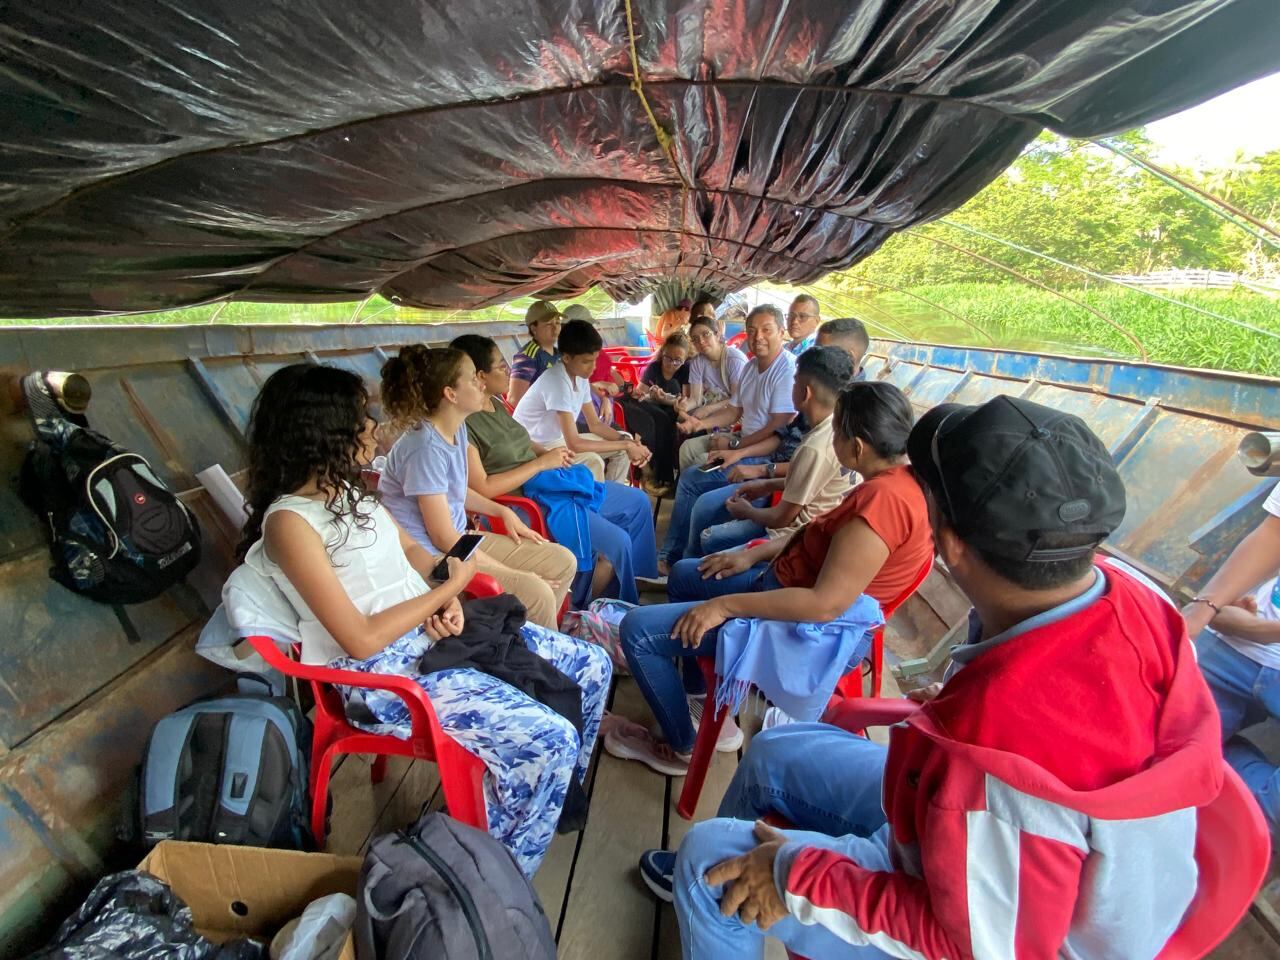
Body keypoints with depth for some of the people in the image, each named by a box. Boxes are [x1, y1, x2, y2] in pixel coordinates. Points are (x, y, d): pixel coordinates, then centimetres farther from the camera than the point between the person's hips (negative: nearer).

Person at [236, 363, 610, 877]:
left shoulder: (348, 487, 6)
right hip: (383, 673, -8)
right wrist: (449, 587, -13)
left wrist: (448, 601, -5)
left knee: (591, 666, 3)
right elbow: (362, 640, -21)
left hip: (434, 632, 8)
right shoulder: (290, 521, -18)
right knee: (547, 737, -22)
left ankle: (555, 796, 27)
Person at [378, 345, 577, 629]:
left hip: (459, 538, 9)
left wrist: (503, 512, 6)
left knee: (563, 563, 3)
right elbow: (443, 538, -21)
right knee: (537, 595, -25)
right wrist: (513, 574, -16)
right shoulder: (425, 447, -23)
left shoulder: (457, 428, 3)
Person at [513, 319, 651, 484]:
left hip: (558, 440, 9)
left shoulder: (580, 376, -3)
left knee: (624, 444, 4)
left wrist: (628, 441, -12)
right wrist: (626, 445, -26)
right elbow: (574, 444, -32)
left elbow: (594, 424, 6)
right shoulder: (557, 382, -29)